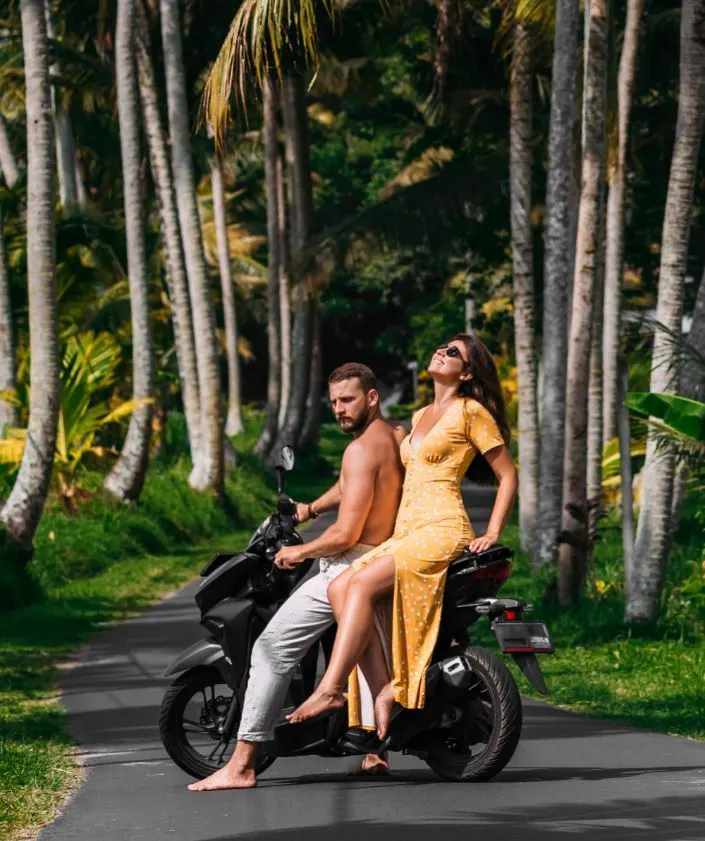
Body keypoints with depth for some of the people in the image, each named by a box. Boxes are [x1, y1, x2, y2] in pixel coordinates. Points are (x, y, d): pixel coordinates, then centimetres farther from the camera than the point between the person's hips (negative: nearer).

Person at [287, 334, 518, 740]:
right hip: (406, 534, 8)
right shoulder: (421, 417, 25)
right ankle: (383, 688, -24)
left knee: (361, 585, -27)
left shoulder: (470, 412, 1)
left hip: (443, 530, -8)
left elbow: (508, 475, 1)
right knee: (339, 588, -17)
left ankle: (331, 688, -31)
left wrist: (492, 534, -8)